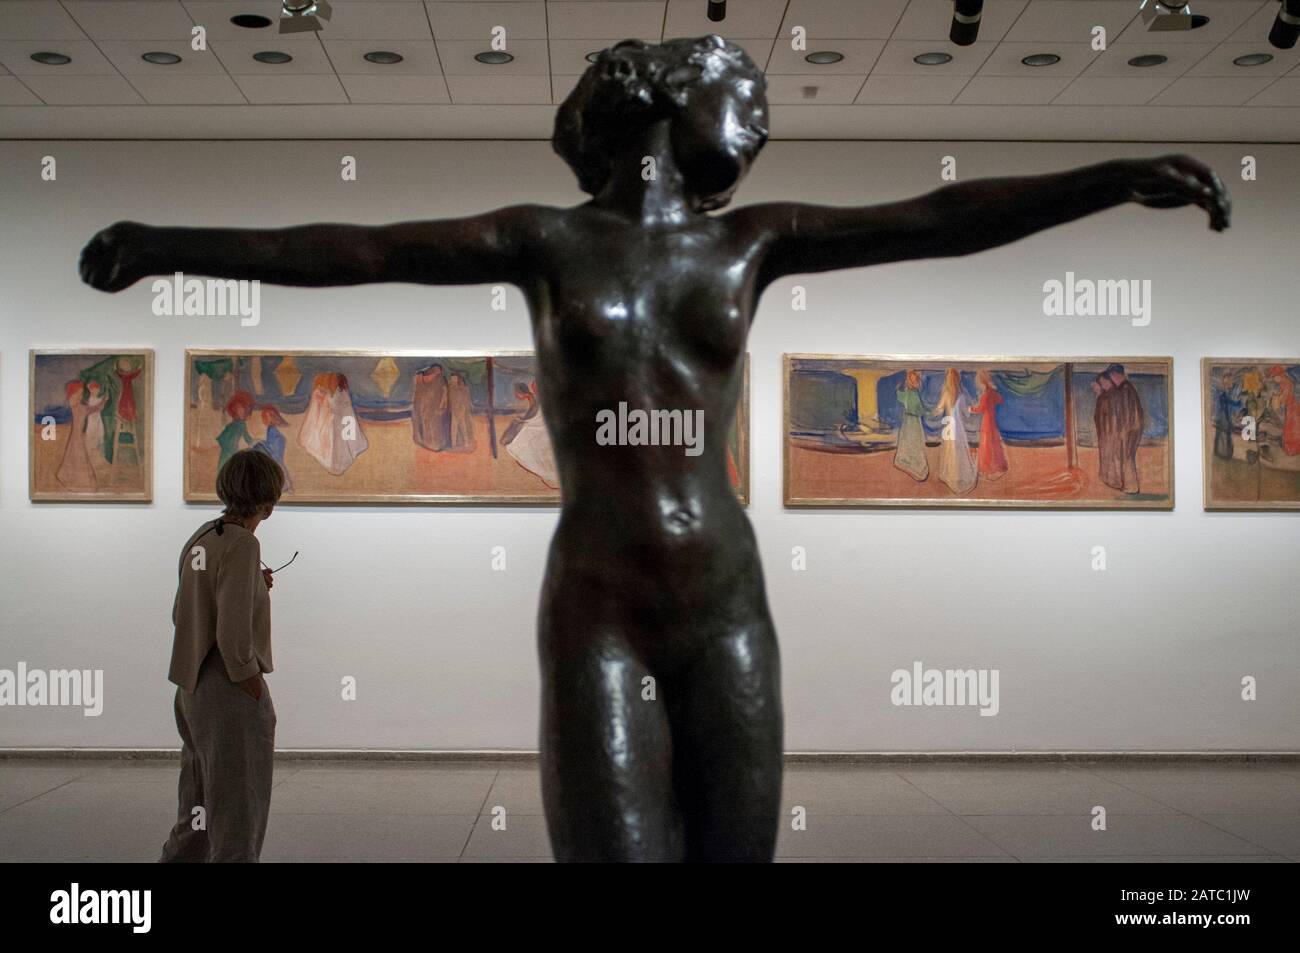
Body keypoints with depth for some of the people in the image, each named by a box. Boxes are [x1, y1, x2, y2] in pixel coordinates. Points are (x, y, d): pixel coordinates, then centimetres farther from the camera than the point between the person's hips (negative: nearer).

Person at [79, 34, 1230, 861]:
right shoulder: (546, 238, 6)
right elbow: (357, 250, -2)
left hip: (729, 614, 3)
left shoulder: (748, 240, 9)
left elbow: (939, 219, 2)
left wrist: (1121, 177, -5)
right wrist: (175, 245, -11)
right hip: (595, 619, -2)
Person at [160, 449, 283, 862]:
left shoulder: (201, 538, 10)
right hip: (233, 695, -9)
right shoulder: (241, 545, -18)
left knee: (199, 820, 21)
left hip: (194, 692, 9)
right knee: (237, 828, -3)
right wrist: (256, 700, -13)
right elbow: (234, 636, -24)